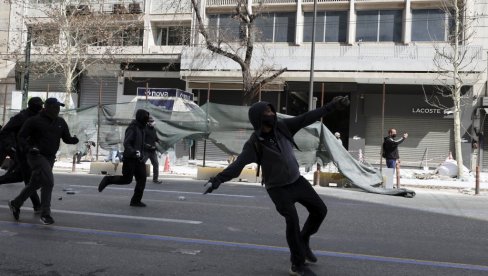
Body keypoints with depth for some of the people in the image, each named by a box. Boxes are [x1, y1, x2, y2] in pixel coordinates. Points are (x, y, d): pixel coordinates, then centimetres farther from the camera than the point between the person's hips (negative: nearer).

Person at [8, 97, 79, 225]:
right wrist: (28, 148, -23)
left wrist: (75, 139, -16)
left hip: (50, 158, 7)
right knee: (48, 182, -20)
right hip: (37, 156, -7)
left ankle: (15, 204, 39)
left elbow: (67, 138, 7)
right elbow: (21, 137, -6)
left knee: (35, 184, 17)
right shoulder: (34, 121, -9)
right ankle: (45, 214, -9)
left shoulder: (60, 122, 6)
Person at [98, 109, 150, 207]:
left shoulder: (141, 128, 12)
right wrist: (134, 152, -36)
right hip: (130, 158, -8)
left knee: (142, 178, -1)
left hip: (138, 158, 8)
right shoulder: (132, 128, -14)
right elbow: (126, 144, -22)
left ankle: (136, 200, 4)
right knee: (126, 179, -3)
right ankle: (107, 180, 19)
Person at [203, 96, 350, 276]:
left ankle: (303, 241, 30)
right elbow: (237, 165, -34)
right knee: (293, 220, -21)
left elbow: (307, 118, -7)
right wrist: (217, 180, -49)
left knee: (320, 210, 6)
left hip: (297, 180, 6)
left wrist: (332, 106, -8)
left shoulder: (281, 126, -10)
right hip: (278, 188, -6)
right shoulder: (254, 144, -23)